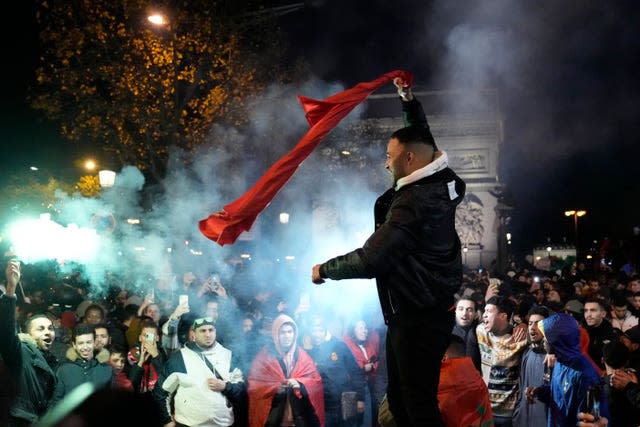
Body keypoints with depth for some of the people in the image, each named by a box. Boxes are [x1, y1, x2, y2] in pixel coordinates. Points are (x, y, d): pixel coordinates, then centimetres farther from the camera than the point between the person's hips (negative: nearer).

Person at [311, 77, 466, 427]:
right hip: (426, 311, 10)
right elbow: (423, 142, 26)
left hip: (418, 319, -10)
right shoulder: (437, 185, 5)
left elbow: (369, 260, -26)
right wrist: (408, 99, 31)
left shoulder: (413, 203, -23)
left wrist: (324, 270, -10)